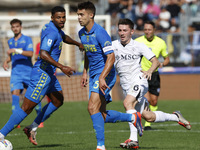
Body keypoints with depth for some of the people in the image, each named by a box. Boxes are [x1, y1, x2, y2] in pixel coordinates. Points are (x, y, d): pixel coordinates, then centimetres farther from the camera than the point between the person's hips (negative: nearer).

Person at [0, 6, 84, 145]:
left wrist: (78, 44, 48)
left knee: (58, 101, 20)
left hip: (49, 73, 11)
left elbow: (64, 37, 37)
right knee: (27, 107, -11)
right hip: (42, 74, -10)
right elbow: (43, 54, -32)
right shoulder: (51, 32, -20)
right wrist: (62, 67, -34)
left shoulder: (57, 29, 12)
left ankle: (32, 128, 22)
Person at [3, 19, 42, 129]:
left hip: (28, 71, -3)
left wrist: (17, 50, -26)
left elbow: (30, 53, -17)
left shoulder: (27, 39, -3)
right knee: (15, 94, -15)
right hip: (15, 73, 3)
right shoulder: (10, 42, 14)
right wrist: (6, 61, 7)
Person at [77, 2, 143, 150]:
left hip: (105, 74, -9)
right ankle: (133, 118, 26)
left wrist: (102, 77, -30)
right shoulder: (82, 33, 8)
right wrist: (85, 72, 20)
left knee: (92, 108, -21)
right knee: (102, 115, 6)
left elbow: (111, 57, -22)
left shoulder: (100, 33, -18)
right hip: (93, 75, 9)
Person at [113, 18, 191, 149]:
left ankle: (133, 139, -33)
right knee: (147, 116, 2)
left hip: (138, 80, -4)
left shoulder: (139, 46, -1)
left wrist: (149, 71, -24)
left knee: (127, 103, -32)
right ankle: (175, 117, 27)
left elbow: (155, 61, -4)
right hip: (125, 84, 4)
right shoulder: (114, 45, 7)